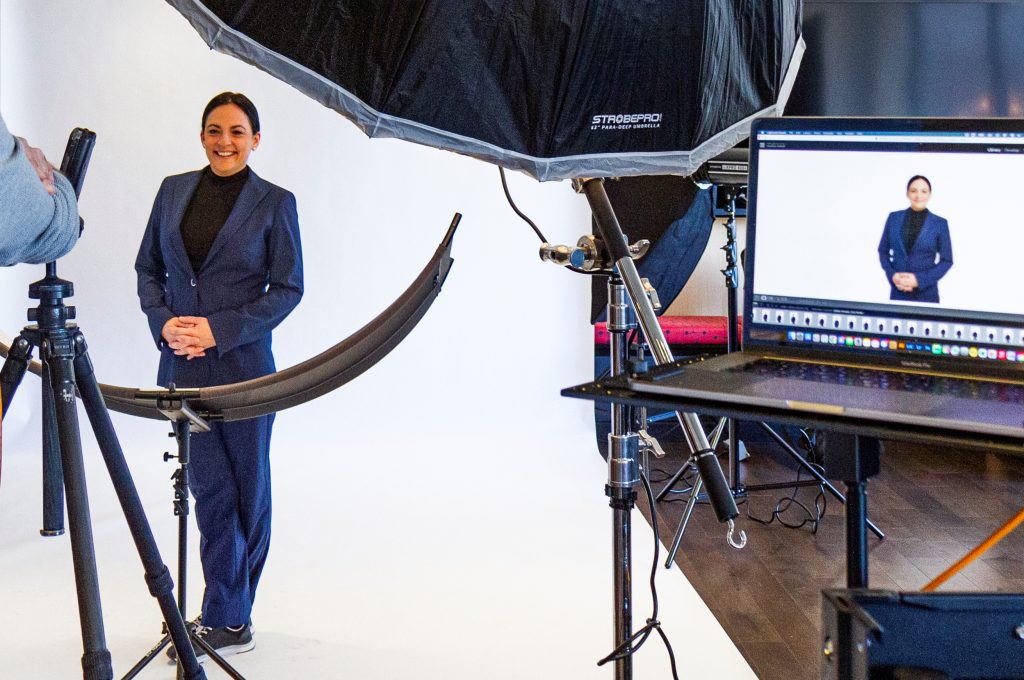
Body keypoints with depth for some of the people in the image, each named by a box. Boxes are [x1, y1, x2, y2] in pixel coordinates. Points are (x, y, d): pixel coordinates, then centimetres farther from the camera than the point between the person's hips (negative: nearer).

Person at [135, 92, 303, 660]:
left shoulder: (274, 202, -3)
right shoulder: (174, 190, 7)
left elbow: (288, 288, -5)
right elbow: (148, 266, 12)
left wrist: (220, 329, -14)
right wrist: (162, 321, -6)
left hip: (242, 364, -3)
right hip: (182, 365, 3)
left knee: (247, 489, 6)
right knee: (211, 490, 5)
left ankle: (223, 619, 19)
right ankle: (230, 621, 12)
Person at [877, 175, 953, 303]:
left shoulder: (940, 223, -1)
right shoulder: (894, 218, 4)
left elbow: (946, 261, 1)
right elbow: (883, 251, 11)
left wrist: (919, 279, -12)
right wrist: (892, 275, -7)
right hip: (898, 291, 1)